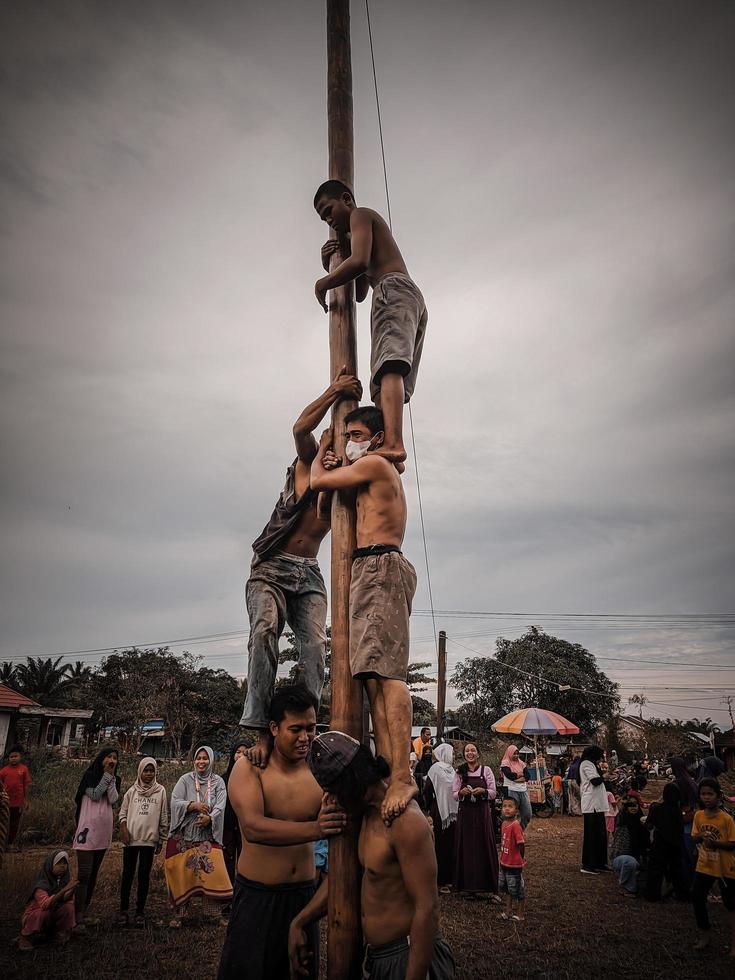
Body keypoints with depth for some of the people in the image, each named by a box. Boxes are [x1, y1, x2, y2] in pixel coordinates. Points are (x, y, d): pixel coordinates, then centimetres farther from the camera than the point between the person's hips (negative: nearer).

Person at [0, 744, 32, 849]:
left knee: (15, 824, 10)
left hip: (18, 802, 0)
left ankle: (9, 843, 25)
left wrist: (24, 800, -1)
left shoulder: (23, 769, -3)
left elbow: (27, 785, 0)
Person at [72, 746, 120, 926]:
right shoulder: (90, 775, -1)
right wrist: (106, 775, -11)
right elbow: (94, 795, -13)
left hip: (104, 830, 6)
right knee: (84, 873, -9)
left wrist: (111, 777, -8)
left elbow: (113, 800, -2)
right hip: (89, 828, -6)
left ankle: (85, 911, 16)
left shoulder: (114, 779, 12)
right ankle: (78, 914, -7)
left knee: (94, 873, 10)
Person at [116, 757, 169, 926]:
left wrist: (161, 839, 4)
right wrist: (123, 828, -8)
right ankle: (123, 910, 17)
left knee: (144, 875, 4)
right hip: (131, 838, 1)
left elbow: (164, 817, 5)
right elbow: (123, 811, 9)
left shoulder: (160, 791, 2)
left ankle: (140, 911, 14)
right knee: (127, 874, 6)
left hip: (149, 839, -1)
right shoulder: (132, 790, 5)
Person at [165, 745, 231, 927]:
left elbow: (220, 807, -6)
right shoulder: (186, 779, 1)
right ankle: (179, 914, 15)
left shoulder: (218, 782, 3)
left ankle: (211, 912, 9)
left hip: (208, 836, 0)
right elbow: (174, 802, -8)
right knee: (182, 874, 0)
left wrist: (210, 818, -26)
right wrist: (193, 805, -23)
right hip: (184, 835, 0)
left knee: (211, 872, -7)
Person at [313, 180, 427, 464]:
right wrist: (332, 267, 26)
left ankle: (393, 443, -46)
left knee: (389, 367, -28)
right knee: (387, 377, -1)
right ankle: (392, 444, -15)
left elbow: (360, 261, -10)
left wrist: (322, 284, 2)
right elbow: (359, 294, 38)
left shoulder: (361, 214, 11)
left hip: (393, 288, -10)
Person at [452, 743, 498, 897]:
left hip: (482, 812, -1)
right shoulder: (460, 772, 5)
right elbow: (454, 794, 5)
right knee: (466, 847, 2)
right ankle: (469, 886, 12)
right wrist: (461, 793, -16)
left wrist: (483, 791, -18)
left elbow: (494, 793, 1)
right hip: (465, 813, 1)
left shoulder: (486, 770, 1)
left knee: (484, 846, -1)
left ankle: (486, 884, 11)